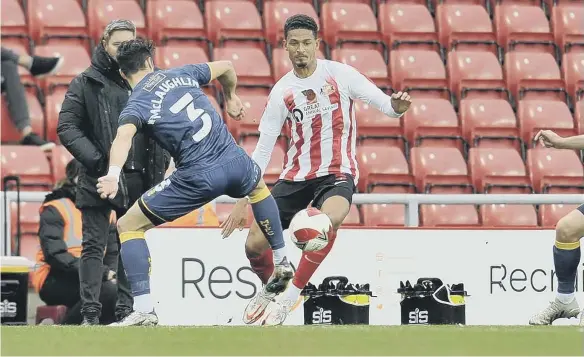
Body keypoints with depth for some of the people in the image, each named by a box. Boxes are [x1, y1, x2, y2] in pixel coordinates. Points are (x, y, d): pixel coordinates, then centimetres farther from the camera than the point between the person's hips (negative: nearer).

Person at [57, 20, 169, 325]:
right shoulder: (86, 83, 1)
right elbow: (67, 127, -5)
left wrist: (158, 167, 3)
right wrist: (96, 161, -15)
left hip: (138, 181, 3)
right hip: (99, 179, -3)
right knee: (94, 247, -3)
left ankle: (127, 311, 13)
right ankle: (90, 314, -3)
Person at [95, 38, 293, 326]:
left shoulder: (136, 104, -1)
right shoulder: (182, 74, 13)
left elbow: (124, 135, -24)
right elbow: (226, 67, 29)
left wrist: (113, 174, -39)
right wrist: (230, 98, 48)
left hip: (198, 177, -5)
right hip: (235, 162, 5)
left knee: (128, 226, 5)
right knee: (258, 185, 43)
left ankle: (144, 310, -8)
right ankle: (282, 264, 48)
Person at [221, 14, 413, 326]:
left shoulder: (339, 74, -5)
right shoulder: (282, 92, 2)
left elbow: (382, 102, -6)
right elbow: (263, 149, 6)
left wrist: (397, 106, -32)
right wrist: (242, 201, 2)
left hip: (338, 172, -3)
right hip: (297, 175, 3)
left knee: (330, 218, -36)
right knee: (254, 244, -4)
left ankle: (291, 295, -20)